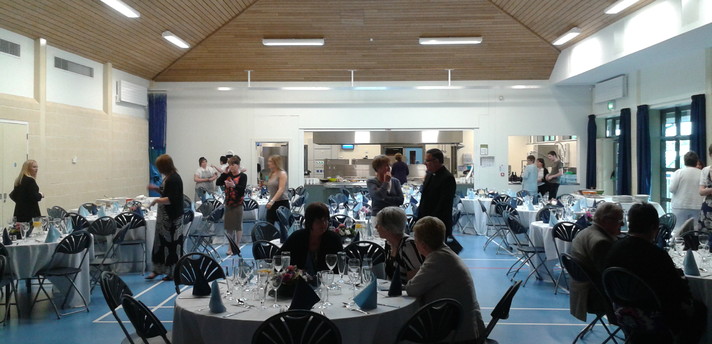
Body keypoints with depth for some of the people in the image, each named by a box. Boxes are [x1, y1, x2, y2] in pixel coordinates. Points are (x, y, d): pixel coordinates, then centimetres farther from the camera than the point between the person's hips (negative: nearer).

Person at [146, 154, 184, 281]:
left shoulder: (174, 179, -19)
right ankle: (158, 269, 24)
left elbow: (171, 199, -25)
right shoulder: (168, 177, 10)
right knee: (161, 241, 14)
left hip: (172, 218, -10)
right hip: (165, 216, 10)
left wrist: (157, 200, -15)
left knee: (171, 243, 1)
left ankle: (173, 273, 12)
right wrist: (156, 188, 10)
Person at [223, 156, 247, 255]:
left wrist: (234, 185, -37)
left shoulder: (243, 176, -7)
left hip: (237, 204, -6)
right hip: (228, 203, 6)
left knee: (238, 226, 2)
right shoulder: (228, 175, 9)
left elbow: (242, 189, -19)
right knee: (228, 226, 11)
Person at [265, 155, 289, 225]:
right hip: (272, 203, 7)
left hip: (282, 202, -7)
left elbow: (281, 190, -20)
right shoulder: (271, 174, 12)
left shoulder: (282, 174, -10)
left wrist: (272, 201, -29)